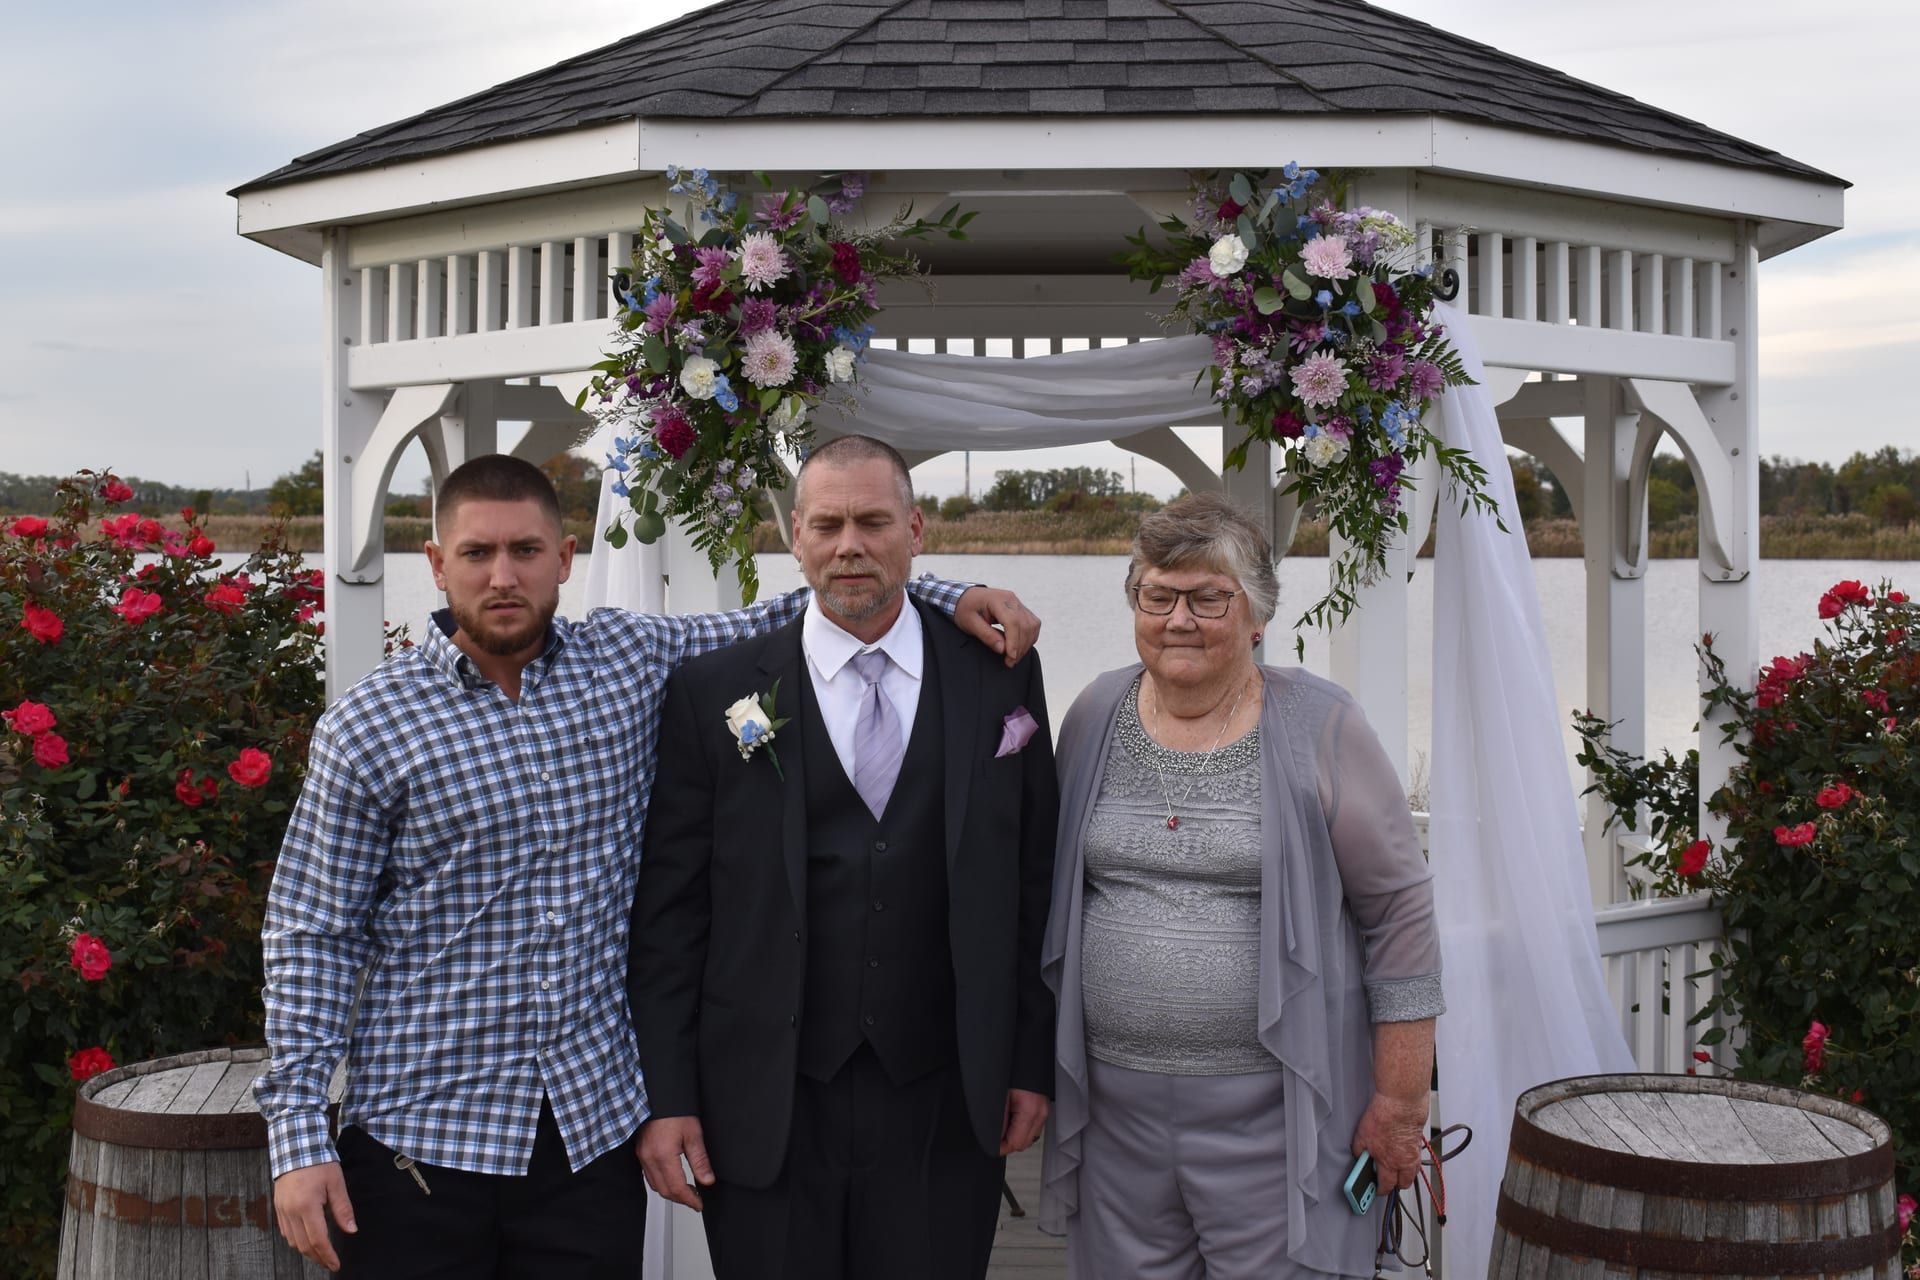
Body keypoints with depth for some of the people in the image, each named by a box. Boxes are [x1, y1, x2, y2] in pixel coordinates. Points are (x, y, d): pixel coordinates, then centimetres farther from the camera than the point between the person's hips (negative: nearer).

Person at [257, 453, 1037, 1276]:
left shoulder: (632, 659, 3)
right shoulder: (367, 728, -5)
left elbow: (773, 625, 15)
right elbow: (311, 937, -2)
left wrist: (948, 597, 4)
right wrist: (298, 1136, -7)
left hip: (594, 1130, 2)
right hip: (419, 1139, -2)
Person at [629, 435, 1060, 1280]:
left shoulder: (999, 679, 3)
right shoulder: (714, 693, 0)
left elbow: (1033, 885, 6)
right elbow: (669, 908, 0)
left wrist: (1032, 1062, 4)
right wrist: (664, 1095, -3)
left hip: (943, 1111, 1)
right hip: (765, 1109, -1)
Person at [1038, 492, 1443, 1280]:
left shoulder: (1320, 730, -5)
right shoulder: (1094, 718, 6)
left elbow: (1399, 913, -4)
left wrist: (1400, 1103, -6)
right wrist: (1040, 1068, 13)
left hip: (1273, 1113, -3)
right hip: (1116, 1105, 4)